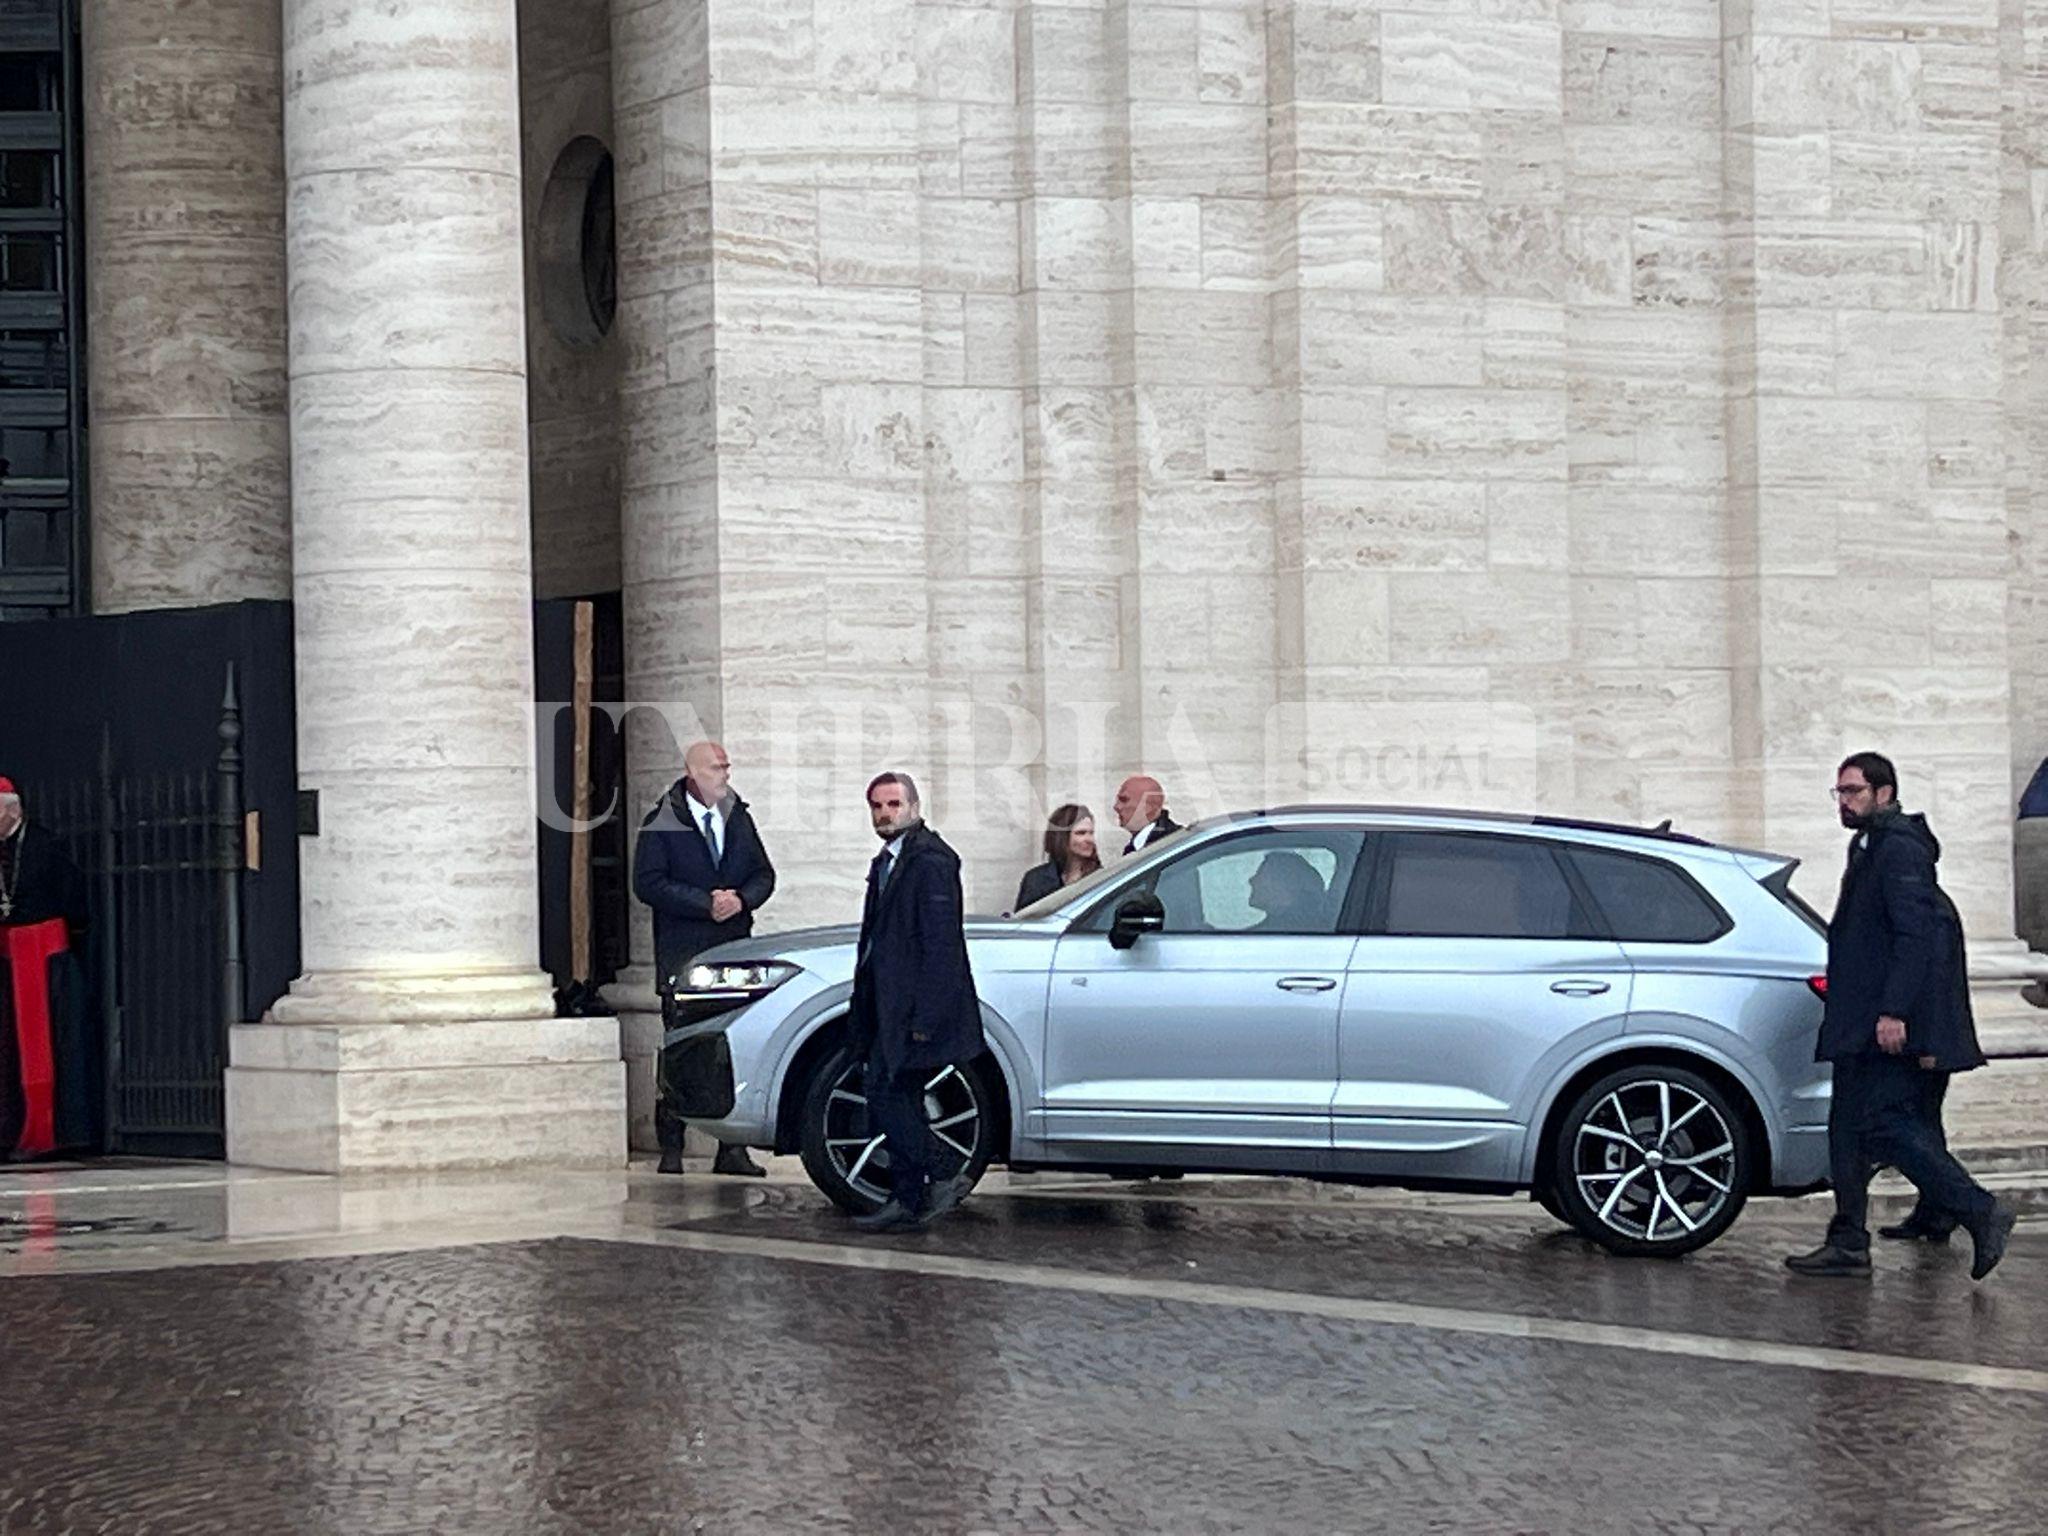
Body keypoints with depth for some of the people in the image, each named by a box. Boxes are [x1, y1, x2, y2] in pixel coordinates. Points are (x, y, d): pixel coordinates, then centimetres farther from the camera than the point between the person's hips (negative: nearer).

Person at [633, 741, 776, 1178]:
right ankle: (671, 1149, 1)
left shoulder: (739, 818, 14)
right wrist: (706, 904, -14)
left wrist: (741, 900, -6)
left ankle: (732, 1149, 4)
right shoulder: (661, 824, -2)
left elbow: (763, 874, 15)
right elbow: (649, 883, -9)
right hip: (682, 954, -4)